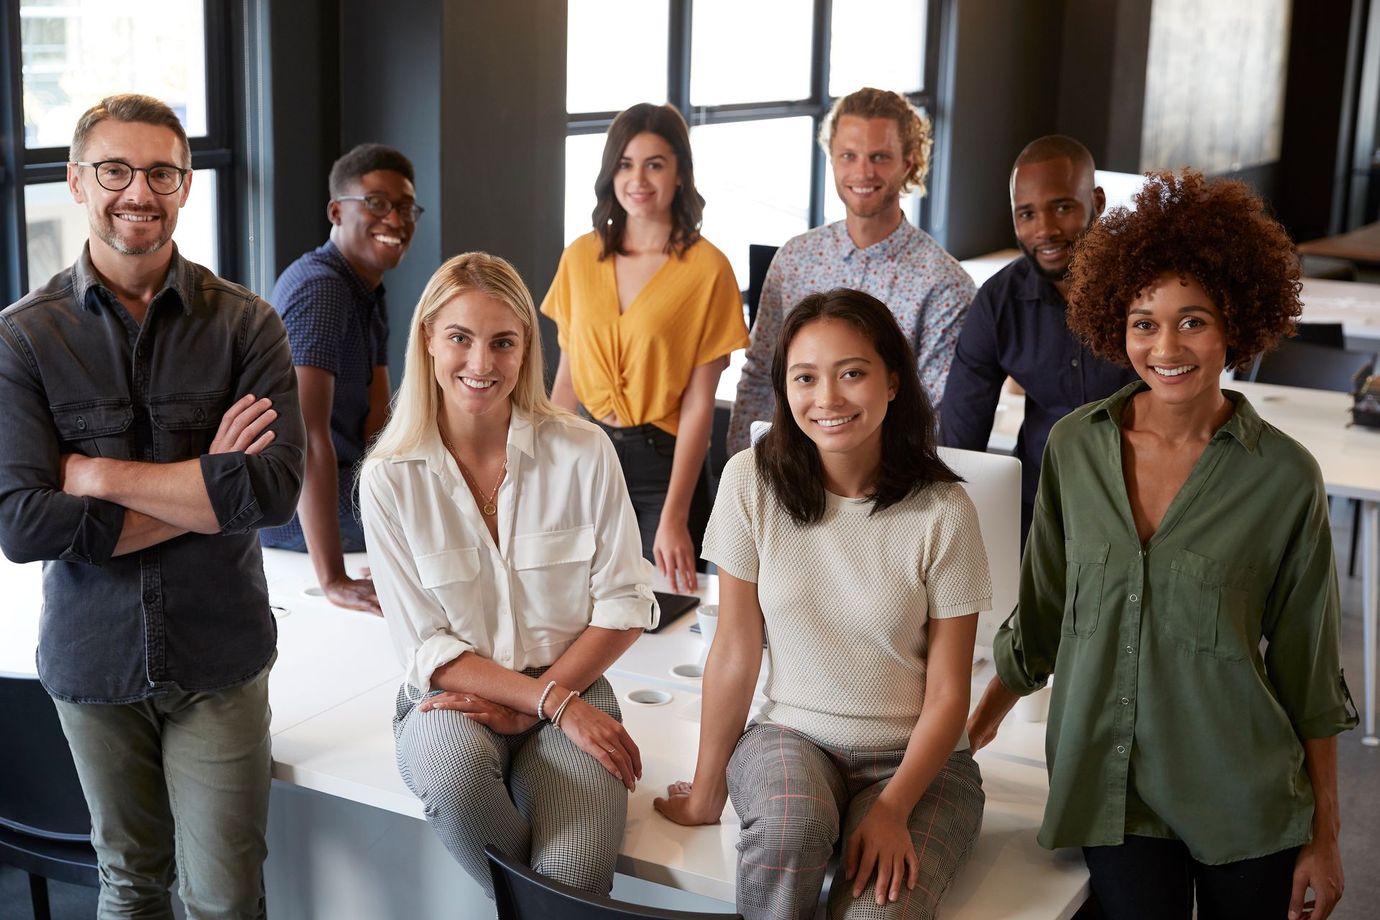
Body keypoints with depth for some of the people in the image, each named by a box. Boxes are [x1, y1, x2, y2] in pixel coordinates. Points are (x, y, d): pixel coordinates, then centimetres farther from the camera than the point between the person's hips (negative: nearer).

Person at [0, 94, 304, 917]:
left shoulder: (245, 324, -6)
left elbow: (277, 486, -20)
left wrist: (97, 474, -18)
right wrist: (209, 489, -18)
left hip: (220, 656, -1)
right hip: (93, 657, 1)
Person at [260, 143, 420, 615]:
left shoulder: (372, 295, 8)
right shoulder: (320, 287, -24)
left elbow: (377, 421, -2)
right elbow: (307, 433, -34)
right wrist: (334, 581, -39)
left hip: (334, 485, 10)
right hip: (286, 508, -10)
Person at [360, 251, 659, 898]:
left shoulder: (584, 453, -4)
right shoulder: (389, 480, -5)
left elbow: (625, 604, -1)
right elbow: (427, 649, -5)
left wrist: (529, 703, -11)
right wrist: (554, 705, -16)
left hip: (569, 690, -1)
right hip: (454, 699, 1)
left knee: (574, 882, -28)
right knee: (451, 766, -35)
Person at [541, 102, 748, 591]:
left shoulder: (707, 267, -10)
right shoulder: (580, 257, 4)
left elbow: (698, 403, -11)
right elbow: (567, 376, 10)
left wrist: (673, 518, -14)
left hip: (662, 462, -4)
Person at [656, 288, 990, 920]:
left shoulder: (943, 512, -10)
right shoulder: (752, 482, -8)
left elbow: (947, 694, -7)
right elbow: (735, 654, -4)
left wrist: (892, 809, -19)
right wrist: (707, 787, 0)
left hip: (916, 756, -1)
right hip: (790, 736, 1)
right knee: (792, 823, -34)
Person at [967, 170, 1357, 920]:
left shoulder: (1284, 478, -9)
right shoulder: (1075, 447, -2)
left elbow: (1309, 670, -3)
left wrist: (1325, 834, 0)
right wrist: (981, 719, 16)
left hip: (1246, 795, -1)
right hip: (1112, 782, 1)